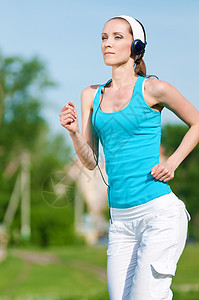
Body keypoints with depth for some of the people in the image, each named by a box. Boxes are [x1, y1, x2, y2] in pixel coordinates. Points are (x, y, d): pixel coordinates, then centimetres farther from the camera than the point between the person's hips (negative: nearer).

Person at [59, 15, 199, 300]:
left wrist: (172, 162, -2)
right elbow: (91, 161, 10)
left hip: (160, 212, -5)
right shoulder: (91, 95, 12)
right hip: (120, 220, 5)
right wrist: (73, 131, -8)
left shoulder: (153, 89, -2)